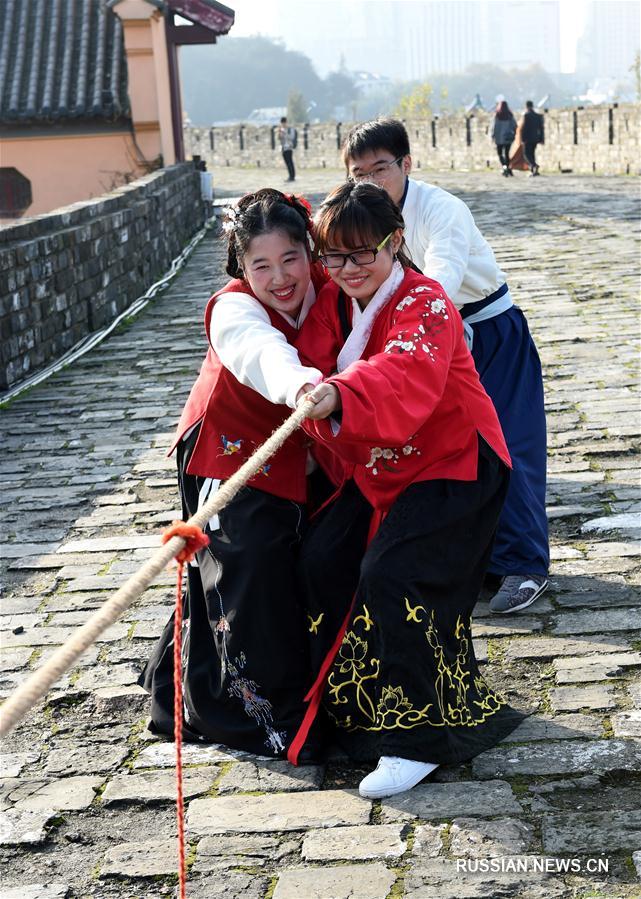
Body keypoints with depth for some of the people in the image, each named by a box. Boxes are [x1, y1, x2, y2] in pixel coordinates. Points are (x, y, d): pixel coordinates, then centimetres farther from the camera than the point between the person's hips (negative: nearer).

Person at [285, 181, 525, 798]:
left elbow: (406, 374, -44)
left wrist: (340, 396, -61)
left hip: (451, 467, -8)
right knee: (321, 560, -1)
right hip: (377, 470, 8)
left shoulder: (424, 304, -23)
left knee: (392, 575, -20)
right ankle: (353, 703, 18)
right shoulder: (333, 303, 3)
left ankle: (417, 736, -8)